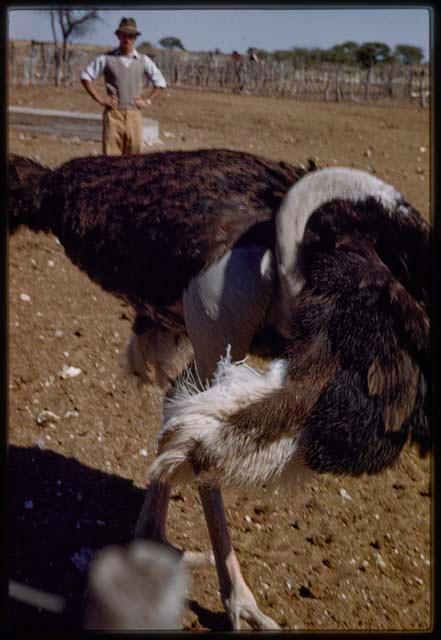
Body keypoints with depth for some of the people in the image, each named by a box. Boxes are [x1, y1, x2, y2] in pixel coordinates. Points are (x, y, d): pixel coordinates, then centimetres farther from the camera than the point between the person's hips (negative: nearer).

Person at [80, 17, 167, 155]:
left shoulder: (144, 60, 9)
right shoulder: (106, 59, 4)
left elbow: (160, 82, 18)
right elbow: (86, 76, 7)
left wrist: (148, 101, 8)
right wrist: (99, 98, 0)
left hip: (134, 114, 2)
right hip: (113, 113, -2)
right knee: (111, 155, -6)